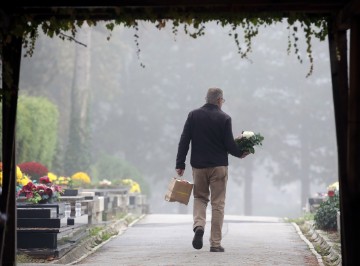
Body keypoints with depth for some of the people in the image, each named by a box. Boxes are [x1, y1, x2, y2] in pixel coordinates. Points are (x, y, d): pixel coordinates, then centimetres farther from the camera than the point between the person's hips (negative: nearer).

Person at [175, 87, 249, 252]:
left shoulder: (193, 115, 0)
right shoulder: (224, 118, -7)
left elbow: (184, 141, -2)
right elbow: (229, 145, -8)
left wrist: (180, 164, 2)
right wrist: (241, 154, 12)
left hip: (198, 166, 2)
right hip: (219, 166, -2)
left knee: (200, 197, 19)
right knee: (217, 204, 5)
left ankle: (199, 225, -9)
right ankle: (215, 243, 4)